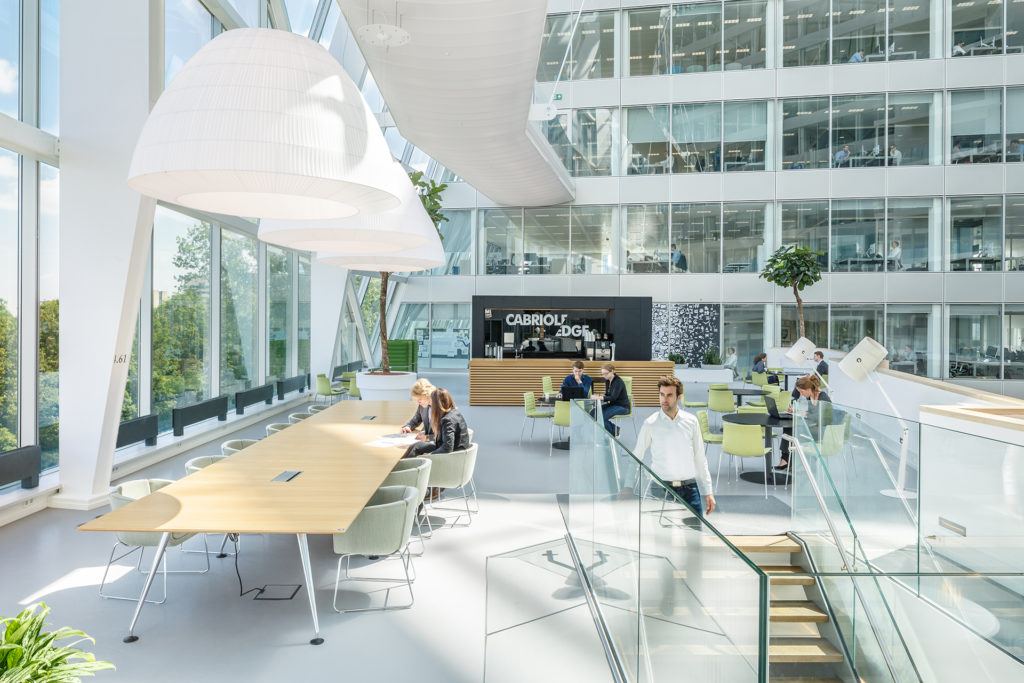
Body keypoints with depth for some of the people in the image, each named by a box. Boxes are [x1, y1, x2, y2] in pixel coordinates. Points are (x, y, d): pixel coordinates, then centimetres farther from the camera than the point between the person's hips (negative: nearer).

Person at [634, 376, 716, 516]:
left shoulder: (691, 422, 6)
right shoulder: (650, 424, -1)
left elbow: (700, 459, 11)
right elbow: (636, 457, 4)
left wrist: (708, 492, 8)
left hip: (689, 488, 2)